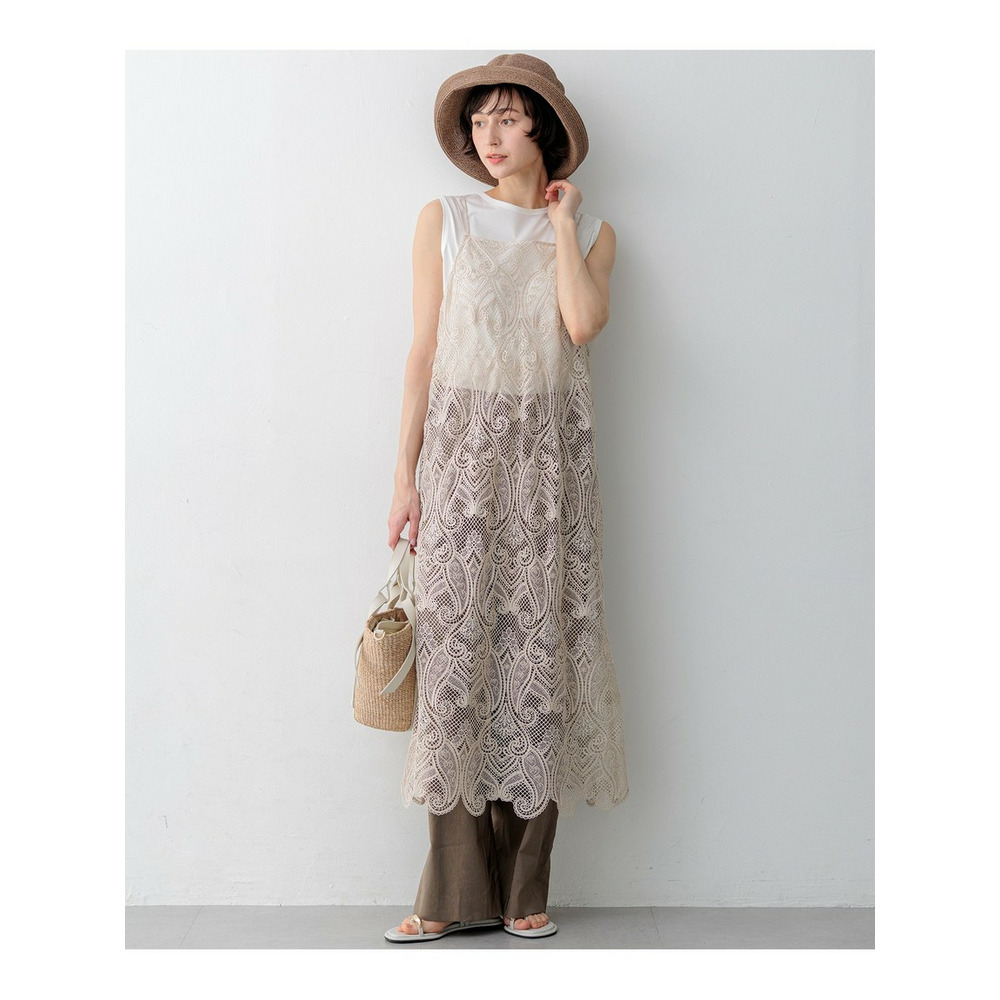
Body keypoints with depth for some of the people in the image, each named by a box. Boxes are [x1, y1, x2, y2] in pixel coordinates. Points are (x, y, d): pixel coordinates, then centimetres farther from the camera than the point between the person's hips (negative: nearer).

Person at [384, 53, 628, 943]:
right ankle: (457, 891, 5)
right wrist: (406, 476, -1)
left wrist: (559, 220, 0)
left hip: (550, 456, 1)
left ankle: (525, 888, 10)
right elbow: (424, 350, 4)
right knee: (459, 648, -5)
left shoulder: (591, 230, 10)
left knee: (540, 649, -1)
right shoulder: (444, 220, 8)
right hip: (463, 450, -1)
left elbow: (584, 322, -11)